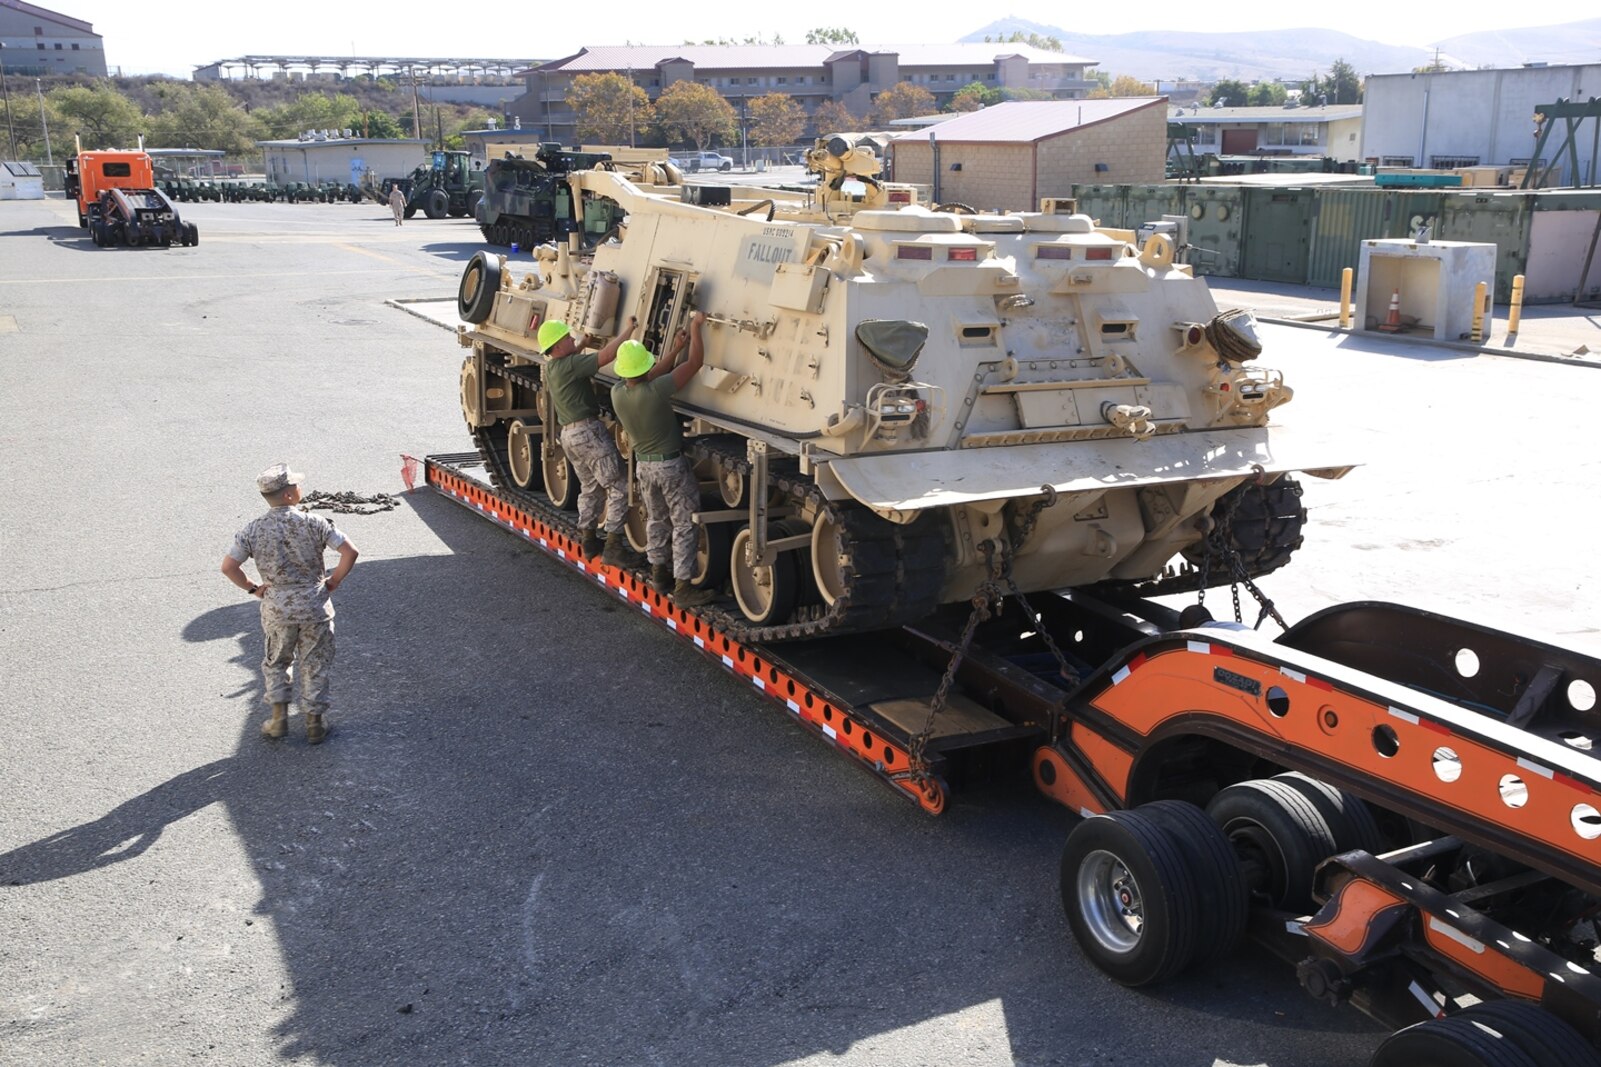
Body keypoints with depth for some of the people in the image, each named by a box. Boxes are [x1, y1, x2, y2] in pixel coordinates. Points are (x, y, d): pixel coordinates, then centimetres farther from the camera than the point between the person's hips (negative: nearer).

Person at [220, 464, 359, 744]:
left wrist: (252, 588, 7)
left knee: (275, 663, 22)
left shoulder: (253, 530, -6)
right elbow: (350, 552, -13)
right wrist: (334, 580, 0)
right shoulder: (313, 523, -10)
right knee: (314, 666, 12)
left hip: (276, 608, 1)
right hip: (314, 606, -1)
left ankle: (279, 718, 19)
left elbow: (228, 566, -6)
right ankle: (314, 723, 17)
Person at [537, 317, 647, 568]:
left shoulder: (551, 367, 10)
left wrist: (581, 345, 24)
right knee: (618, 487, -6)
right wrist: (628, 329, -17)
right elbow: (607, 355, -26)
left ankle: (588, 540, 27)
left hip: (568, 434, 10)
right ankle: (614, 546, -9)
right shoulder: (570, 365, -18)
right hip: (589, 432, -10)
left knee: (590, 487, 22)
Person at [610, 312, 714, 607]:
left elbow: (651, 376, 5)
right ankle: (683, 586, 1)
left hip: (643, 465, 7)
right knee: (685, 524, 1)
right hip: (671, 465, -6)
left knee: (658, 518, 24)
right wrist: (695, 327, -10)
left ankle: (658, 571, 35)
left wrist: (676, 347, 7)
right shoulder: (656, 391, -27)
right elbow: (696, 362, -22)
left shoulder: (617, 393, -10)